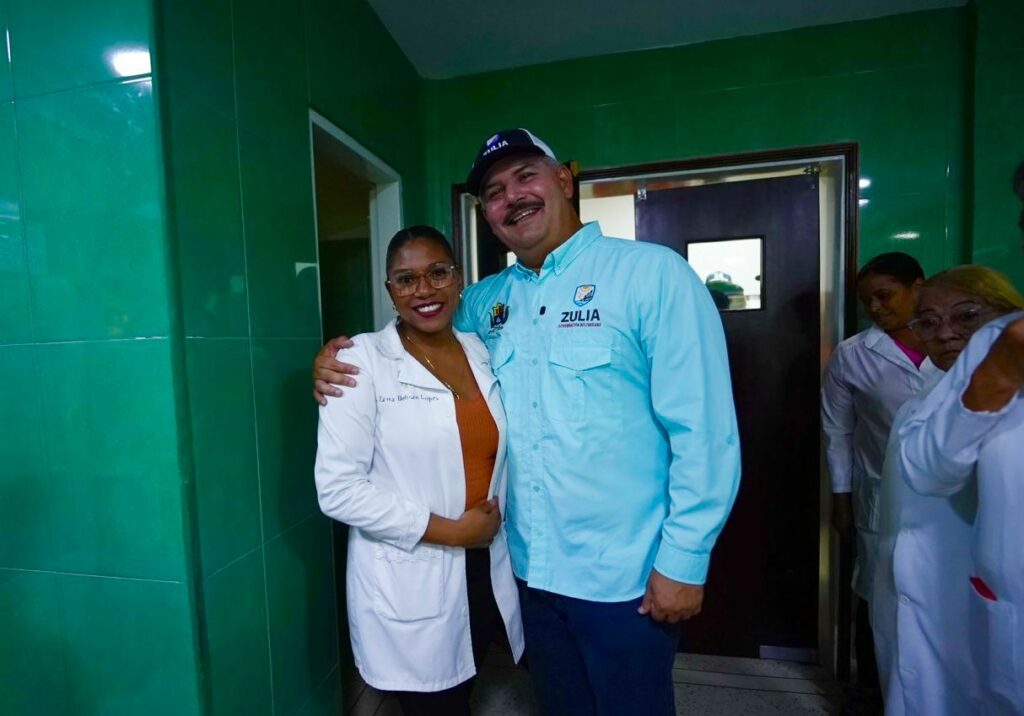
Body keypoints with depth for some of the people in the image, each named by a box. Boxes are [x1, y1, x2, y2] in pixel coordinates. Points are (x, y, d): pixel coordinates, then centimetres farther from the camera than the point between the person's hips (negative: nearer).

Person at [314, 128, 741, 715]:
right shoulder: (485, 301, 2)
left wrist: (683, 561, -13)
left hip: (627, 577, -4)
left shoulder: (652, 274, -13)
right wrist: (341, 359, -5)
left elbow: (704, 431, -14)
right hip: (531, 571, 5)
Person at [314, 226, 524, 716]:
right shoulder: (361, 361, -13)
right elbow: (338, 489, -17)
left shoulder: (483, 353, 2)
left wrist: (491, 526, -1)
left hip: (487, 572, 5)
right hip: (406, 588, -4)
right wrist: (450, 530, -16)